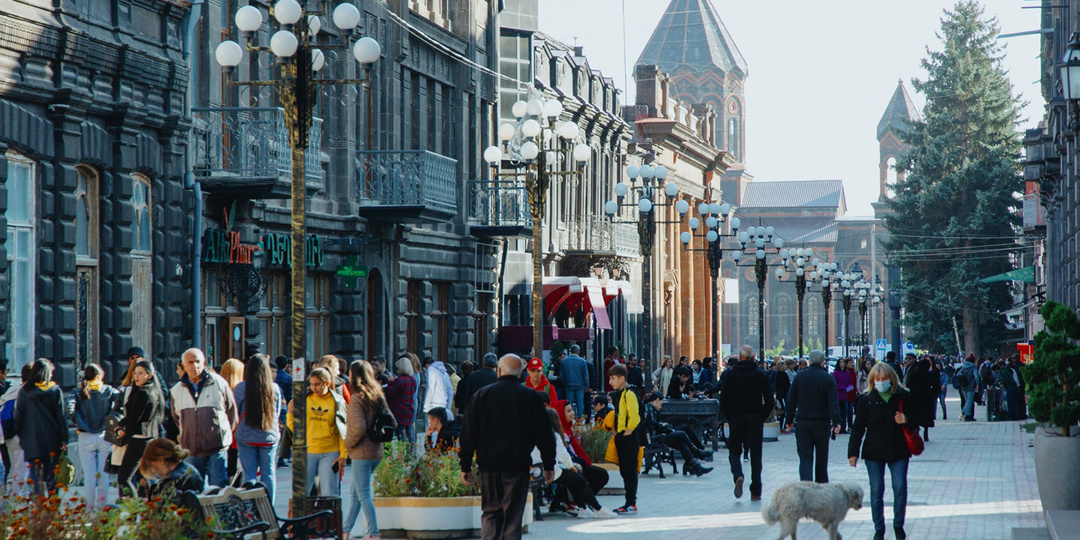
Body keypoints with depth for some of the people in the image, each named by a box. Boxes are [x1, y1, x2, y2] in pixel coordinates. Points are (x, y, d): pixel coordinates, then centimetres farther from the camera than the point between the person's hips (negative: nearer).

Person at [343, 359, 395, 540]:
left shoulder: (357, 398, -14)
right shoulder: (379, 396, 8)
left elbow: (358, 428, -22)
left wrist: (348, 443, -7)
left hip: (362, 452, -8)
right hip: (377, 451, 8)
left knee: (363, 494, -1)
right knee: (355, 493, 17)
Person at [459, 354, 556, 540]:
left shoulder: (482, 395, 3)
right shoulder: (531, 397, 0)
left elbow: (468, 432, 4)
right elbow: (544, 434, 2)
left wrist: (465, 466, 8)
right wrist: (549, 465, 9)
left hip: (488, 466, 1)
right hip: (518, 466, -1)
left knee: (490, 512, 12)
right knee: (513, 516, 2)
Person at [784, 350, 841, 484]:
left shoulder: (799, 376, 1)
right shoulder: (828, 379, -5)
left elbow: (791, 400, 5)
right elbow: (833, 402, -12)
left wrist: (789, 420, 13)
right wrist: (836, 422, -15)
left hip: (803, 422, 1)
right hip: (822, 423, -1)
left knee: (805, 457, -2)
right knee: (822, 457, 14)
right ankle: (821, 485, 24)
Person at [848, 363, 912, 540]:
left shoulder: (903, 397, 2)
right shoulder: (866, 400, 0)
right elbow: (858, 428, 3)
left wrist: (906, 420, -13)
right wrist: (853, 452, -1)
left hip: (898, 451, 0)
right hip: (874, 452, 0)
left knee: (900, 487, -5)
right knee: (876, 490, 2)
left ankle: (898, 525, 12)